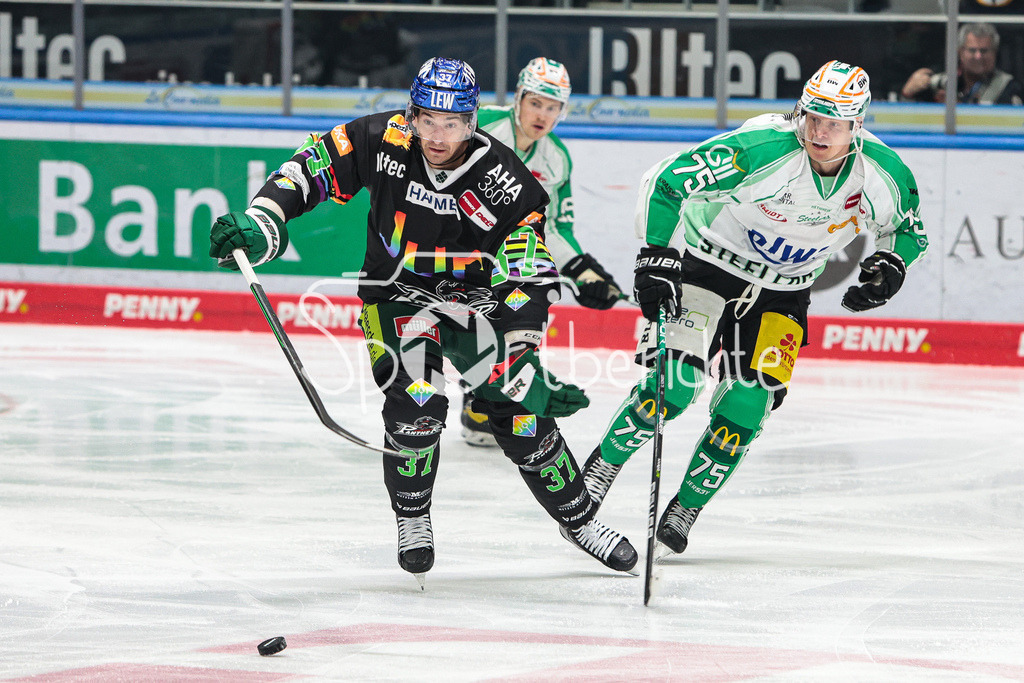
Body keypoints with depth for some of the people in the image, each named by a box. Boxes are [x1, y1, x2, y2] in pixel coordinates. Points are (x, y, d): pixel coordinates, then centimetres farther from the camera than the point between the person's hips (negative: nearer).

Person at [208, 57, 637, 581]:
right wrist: (262, 225, -24)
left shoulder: (506, 186, -24)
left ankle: (579, 519, 19)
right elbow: (312, 167, -10)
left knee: (523, 416, -5)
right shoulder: (383, 141, -21)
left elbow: (530, 282, -24)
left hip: (475, 301, 0)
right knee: (415, 401, -22)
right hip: (397, 296, 0)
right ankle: (412, 519, 4)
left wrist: (525, 366, -34)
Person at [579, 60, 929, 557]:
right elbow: (665, 181, -27)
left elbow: (907, 231, 5)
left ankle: (685, 508, 10)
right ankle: (602, 465, 6)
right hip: (709, 260, -4)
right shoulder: (761, 150, -32)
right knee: (675, 383, -16)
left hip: (782, 291, 4)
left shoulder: (884, 174, -17)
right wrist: (656, 256, -31)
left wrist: (891, 267, -15)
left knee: (749, 403, -7)